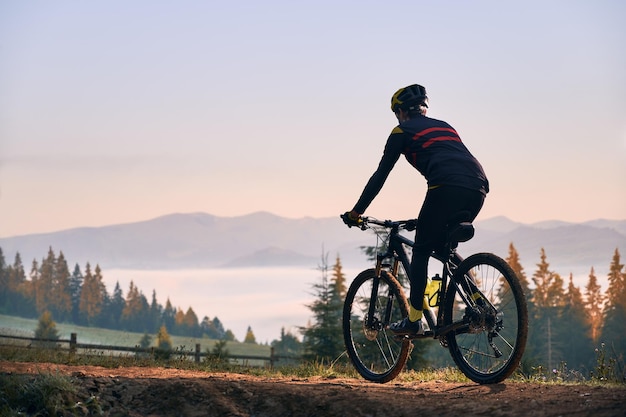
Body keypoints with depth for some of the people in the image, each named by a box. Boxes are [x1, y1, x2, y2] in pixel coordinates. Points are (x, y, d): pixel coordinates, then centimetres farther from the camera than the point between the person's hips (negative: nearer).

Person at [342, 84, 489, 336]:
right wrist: (429, 214, 50)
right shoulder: (443, 126, 34)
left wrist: (356, 212, 20)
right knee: (444, 247, 23)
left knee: (421, 251, 7)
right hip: (478, 187, 6)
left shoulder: (403, 131, 15)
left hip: (447, 188, -6)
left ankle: (414, 320, 4)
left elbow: (380, 175, 13)